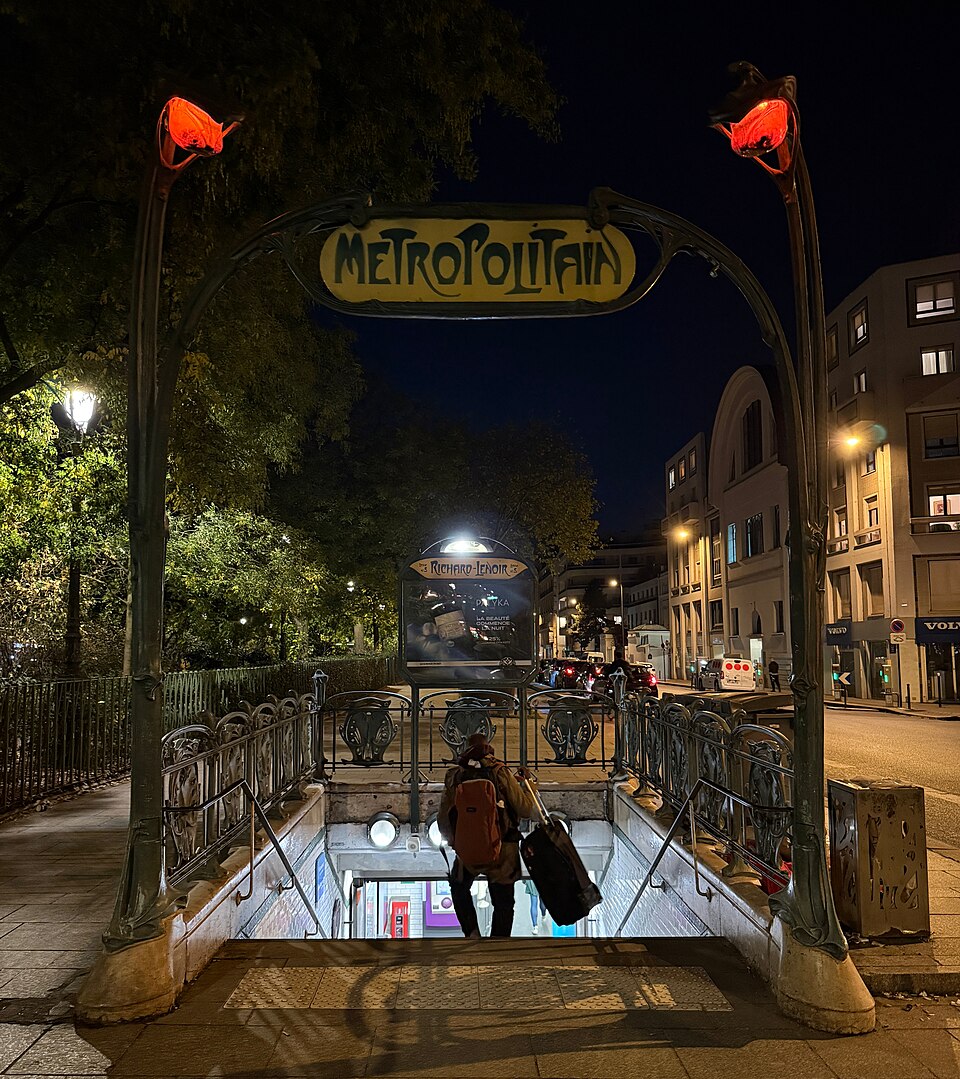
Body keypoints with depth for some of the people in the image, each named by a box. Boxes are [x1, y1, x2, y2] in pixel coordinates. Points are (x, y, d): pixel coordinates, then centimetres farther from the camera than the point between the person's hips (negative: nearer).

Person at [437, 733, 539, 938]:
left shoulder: (454, 777, 0)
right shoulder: (501, 773, -8)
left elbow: (443, 820, 4)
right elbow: (527, 810, -8)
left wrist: (454, 842, 20)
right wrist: (529, 782, 7)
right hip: (503, 851, -1)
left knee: (459, 887, 30)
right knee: (503, 903, 16)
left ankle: (472, 932, 17)